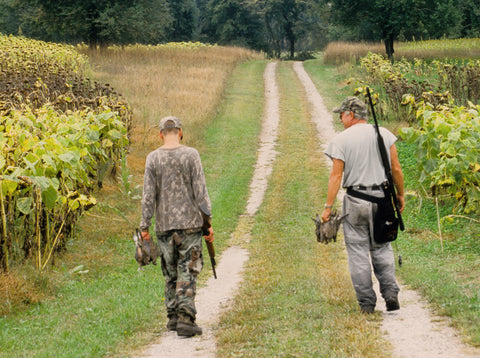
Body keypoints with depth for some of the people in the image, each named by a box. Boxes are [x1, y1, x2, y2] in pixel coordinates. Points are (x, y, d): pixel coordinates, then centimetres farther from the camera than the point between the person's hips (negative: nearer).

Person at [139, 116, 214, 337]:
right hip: (190, 222, -2)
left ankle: (173, 317, 18)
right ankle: (185, 319, -11)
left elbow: (148, 196, -1)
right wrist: (207, 222, 0)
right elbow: (200, 192, -5)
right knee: (187, 273, -3)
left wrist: (145, 226, 4)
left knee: (170, 273, 13)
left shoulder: (153, 159, 1)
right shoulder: (191, 155, -4)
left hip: (164, 226, 2)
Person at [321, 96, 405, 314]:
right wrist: (400, 195, 17)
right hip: (381, 198, 3)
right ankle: (390, 292, 0)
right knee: (382, 247, 15)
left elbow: (336, 176, -9)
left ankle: (366, 303, 3)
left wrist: (328, 207, -6)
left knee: (358, 251, 4)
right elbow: (396, 169, 5)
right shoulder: (384, 134, 4)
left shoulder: (341, 140, -5)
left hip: (355, 201, -3)